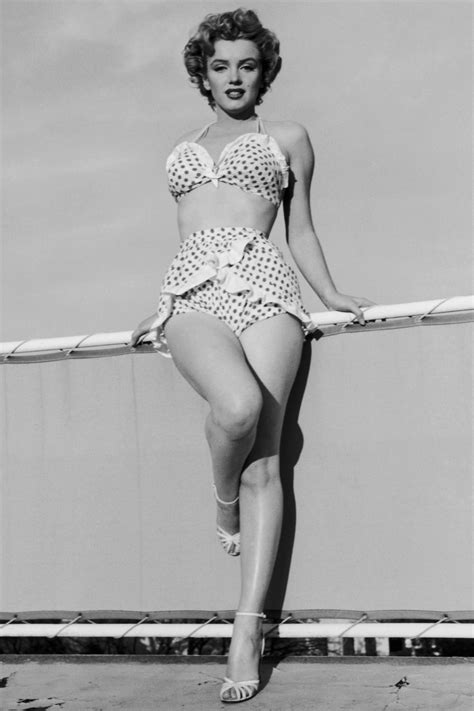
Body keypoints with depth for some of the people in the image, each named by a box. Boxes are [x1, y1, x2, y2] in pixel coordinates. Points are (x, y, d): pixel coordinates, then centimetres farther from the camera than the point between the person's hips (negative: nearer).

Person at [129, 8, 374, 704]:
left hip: (262, 285, -1)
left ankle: (248, 630, -14)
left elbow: (301, 230, 18)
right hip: (193, 293, 2)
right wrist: (162, 311, 24)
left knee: (264, 460, -14)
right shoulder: (185, 148, 28)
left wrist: (331, 294, 4)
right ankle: (224, 508, 1)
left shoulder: (287, 138, 20)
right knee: (239, 405, -31)